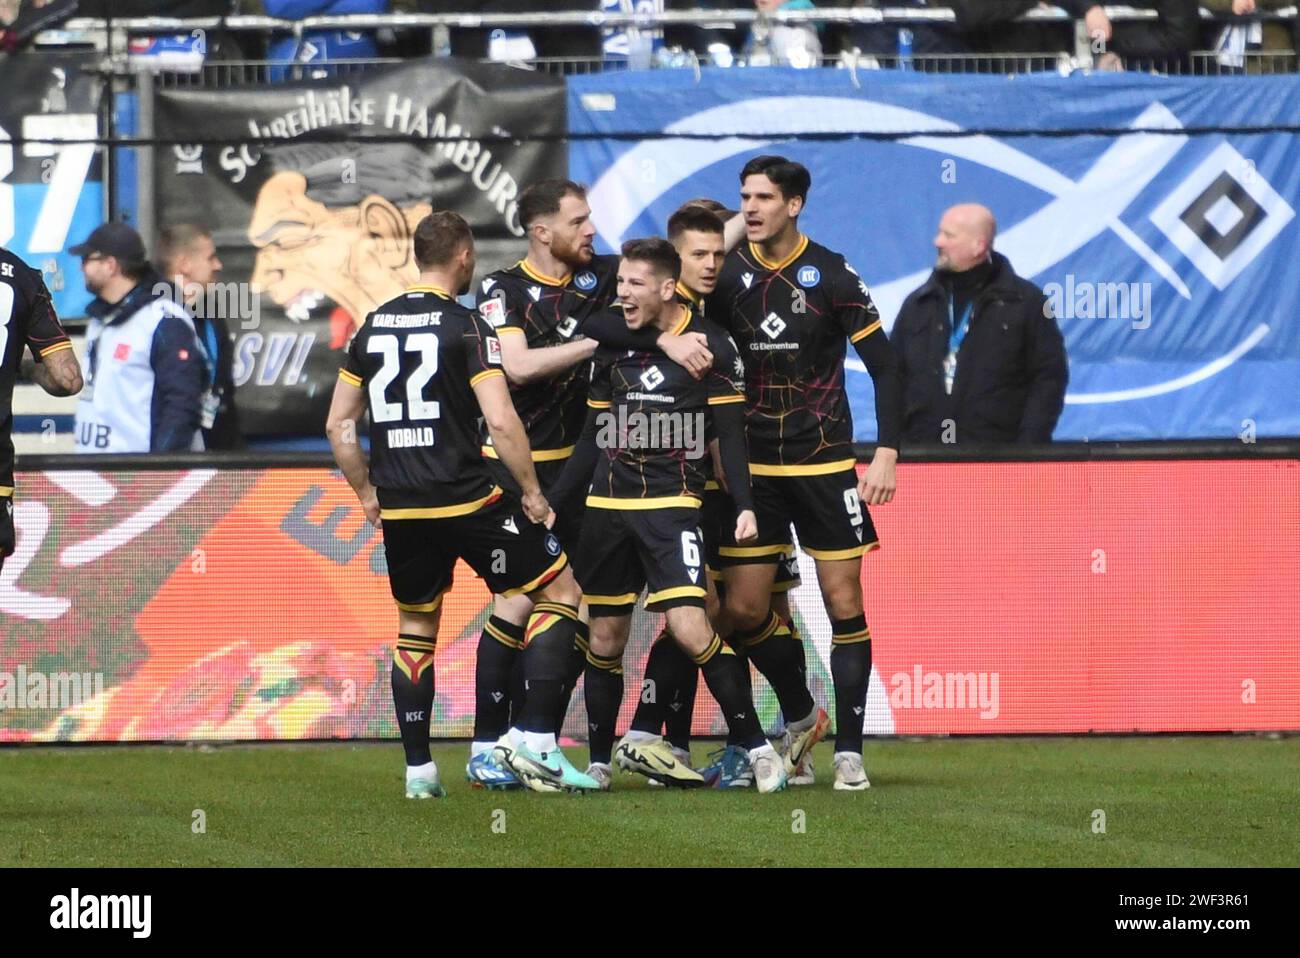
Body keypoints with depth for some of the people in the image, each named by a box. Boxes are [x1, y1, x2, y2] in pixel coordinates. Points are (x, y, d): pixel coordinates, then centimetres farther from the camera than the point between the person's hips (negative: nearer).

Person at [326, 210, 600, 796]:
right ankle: (535, 739, -4)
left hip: (400, 508, 6)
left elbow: (338, 424, 12)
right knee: (559, 590, 5)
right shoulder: (466, 328, -9)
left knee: (415, 627, 19)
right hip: (467, 500, -6)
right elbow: (501, 422, -17)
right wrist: (531, 492, -6)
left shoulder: (373, 326, 8)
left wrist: (368, 494, 20)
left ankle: (418, 769, 15)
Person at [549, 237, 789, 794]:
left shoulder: (709, 346, -4)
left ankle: (757, 748, -9)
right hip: (607, 506, 5)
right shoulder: (610, 349, 9)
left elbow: (730, 435, 0)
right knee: (605, 637, 6)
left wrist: (745, 505, -11)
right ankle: (598, 763, 15)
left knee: (689, 628, -17)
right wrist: (550, 502, 13)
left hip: (672, 504, -5)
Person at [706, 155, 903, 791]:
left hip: (825, 464, -3)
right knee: (741, 611, 0)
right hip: (754, 468, 3)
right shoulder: (729, 275, 1)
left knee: (845, 606, -5)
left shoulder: (831, 275, -6)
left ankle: (849, 750, 3)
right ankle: (800, 715, 25)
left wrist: (886, 452, -11)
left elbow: (884, 365, -4)